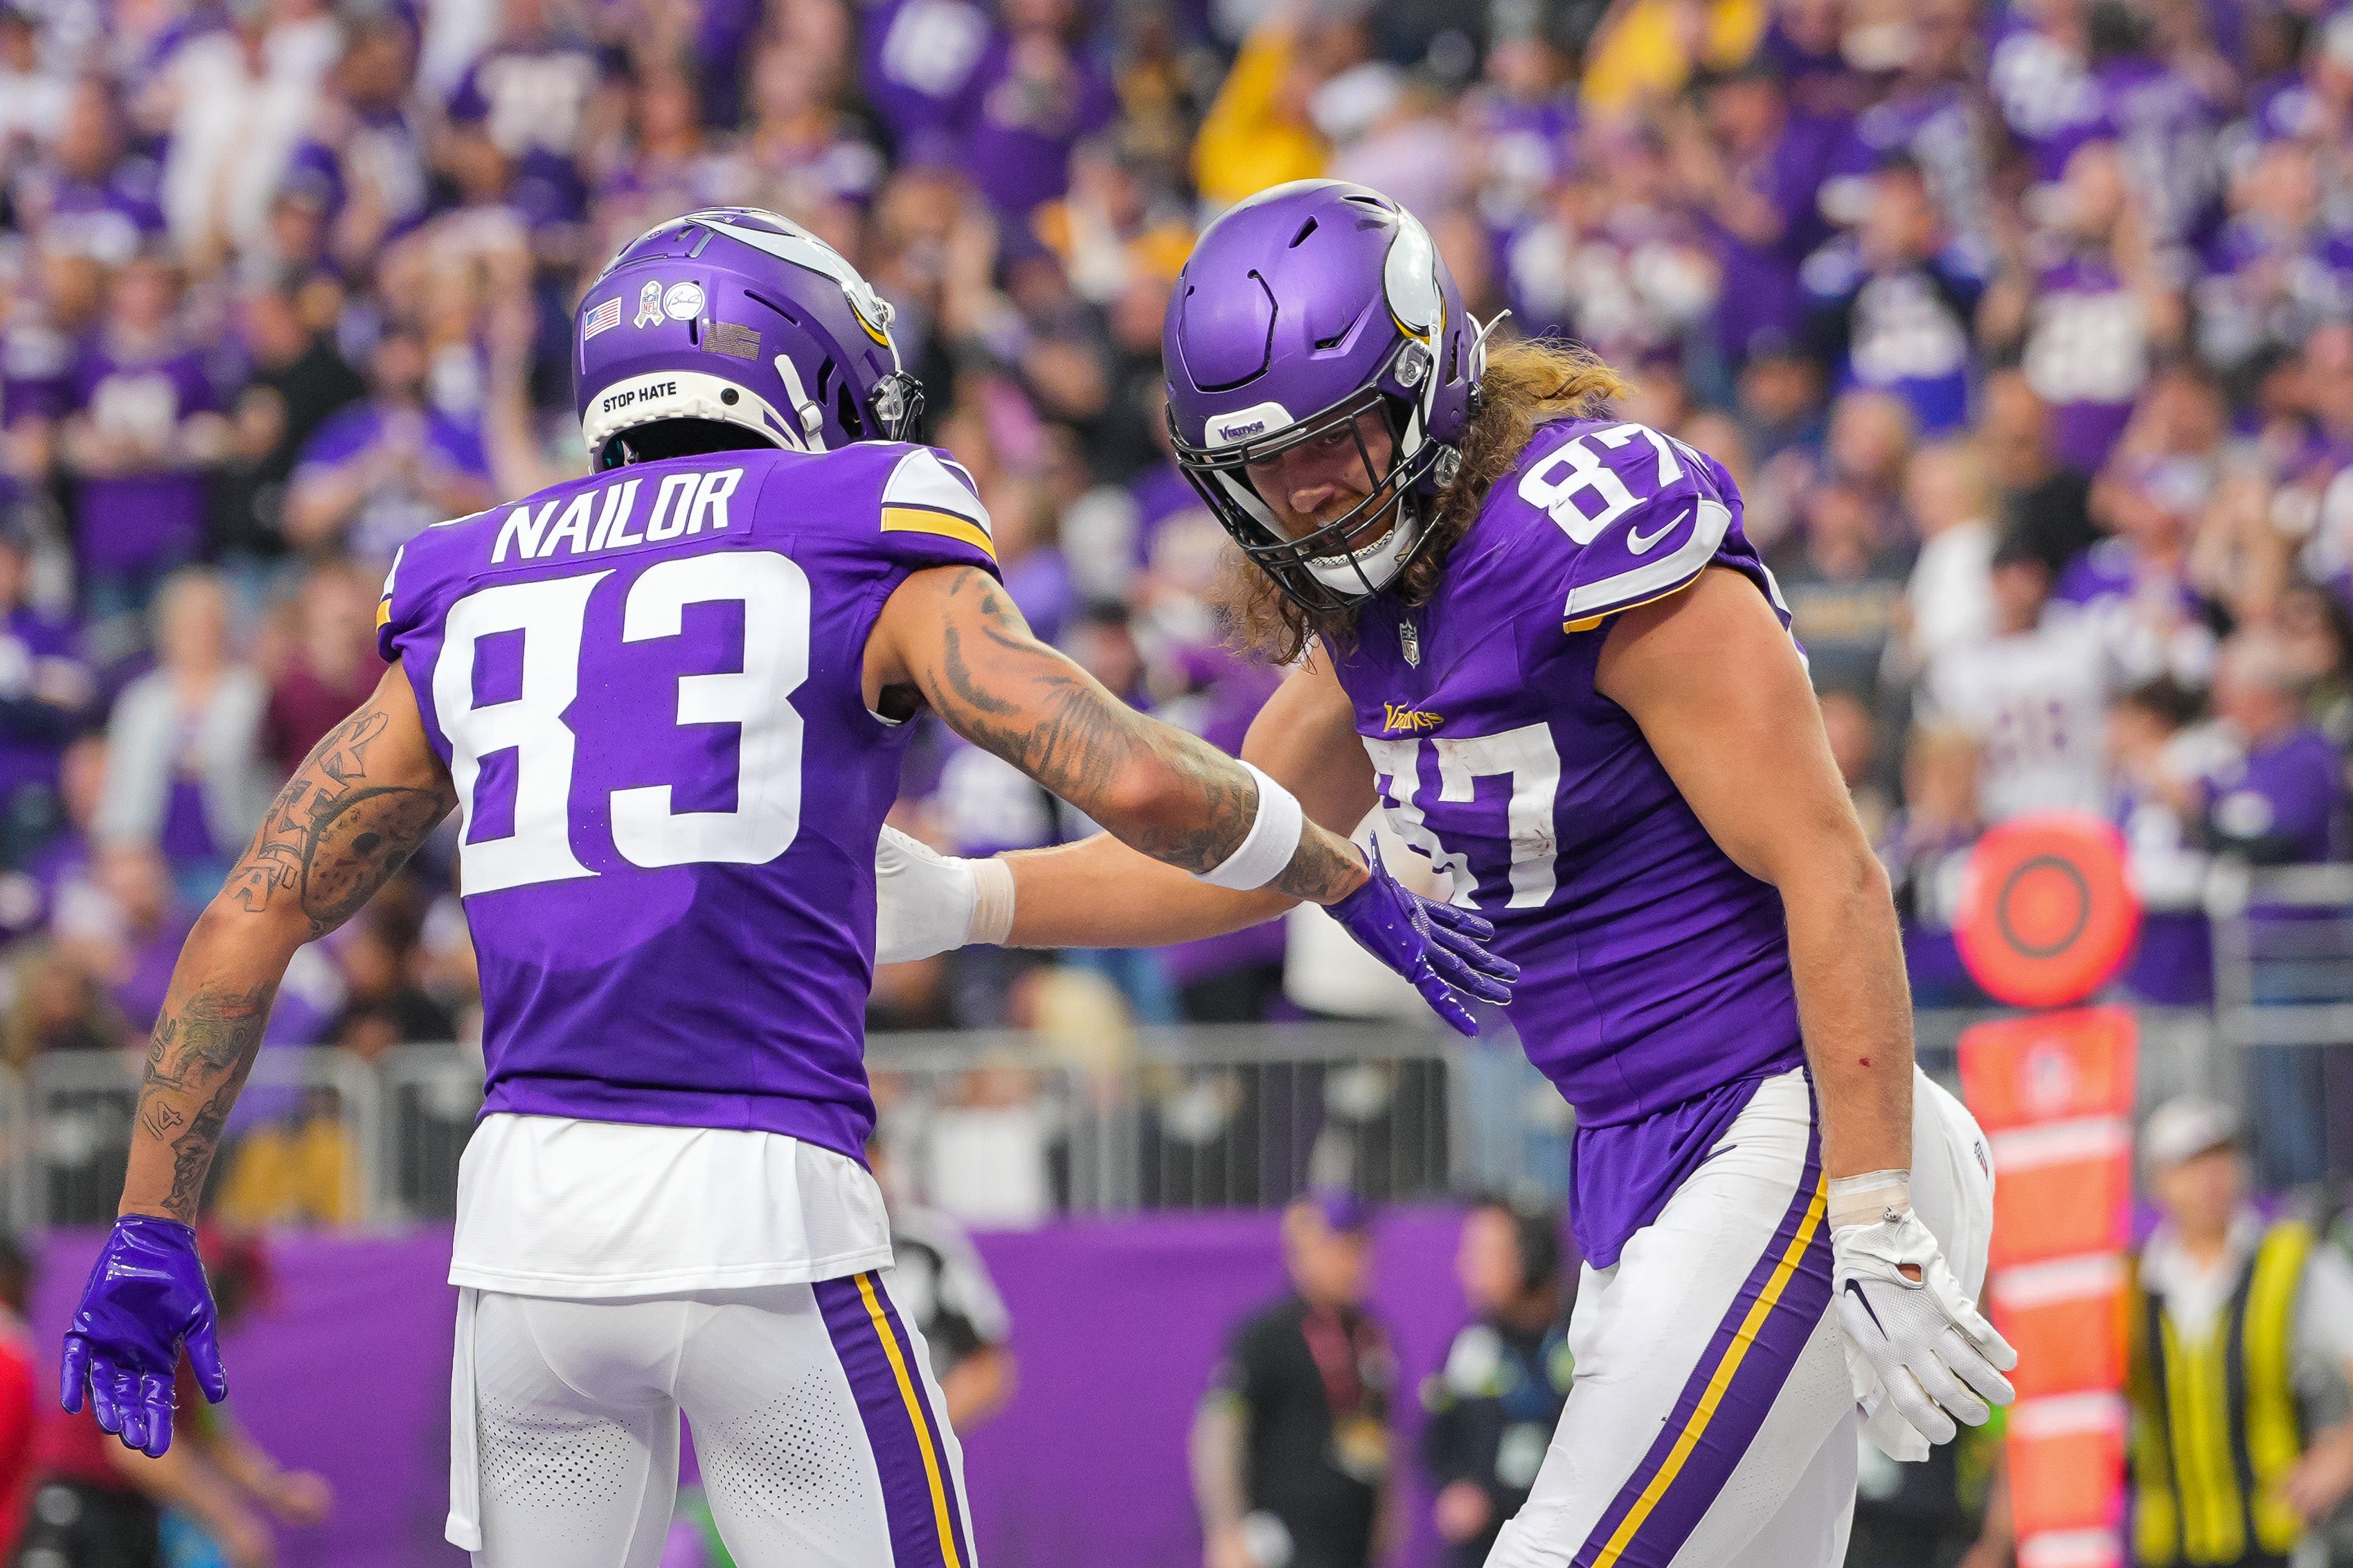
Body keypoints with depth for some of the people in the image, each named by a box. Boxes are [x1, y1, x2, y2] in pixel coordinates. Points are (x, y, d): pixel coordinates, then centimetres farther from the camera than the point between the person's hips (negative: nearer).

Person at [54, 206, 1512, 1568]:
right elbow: (1138, 780, -9)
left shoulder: (468, 613, 17)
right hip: (761, 1217, -4)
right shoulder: (871, 564, 4)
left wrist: (152, 1234, 20)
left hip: (530, 1204, 4)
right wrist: (1362, 888, 7)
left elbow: (242, 929, 15)